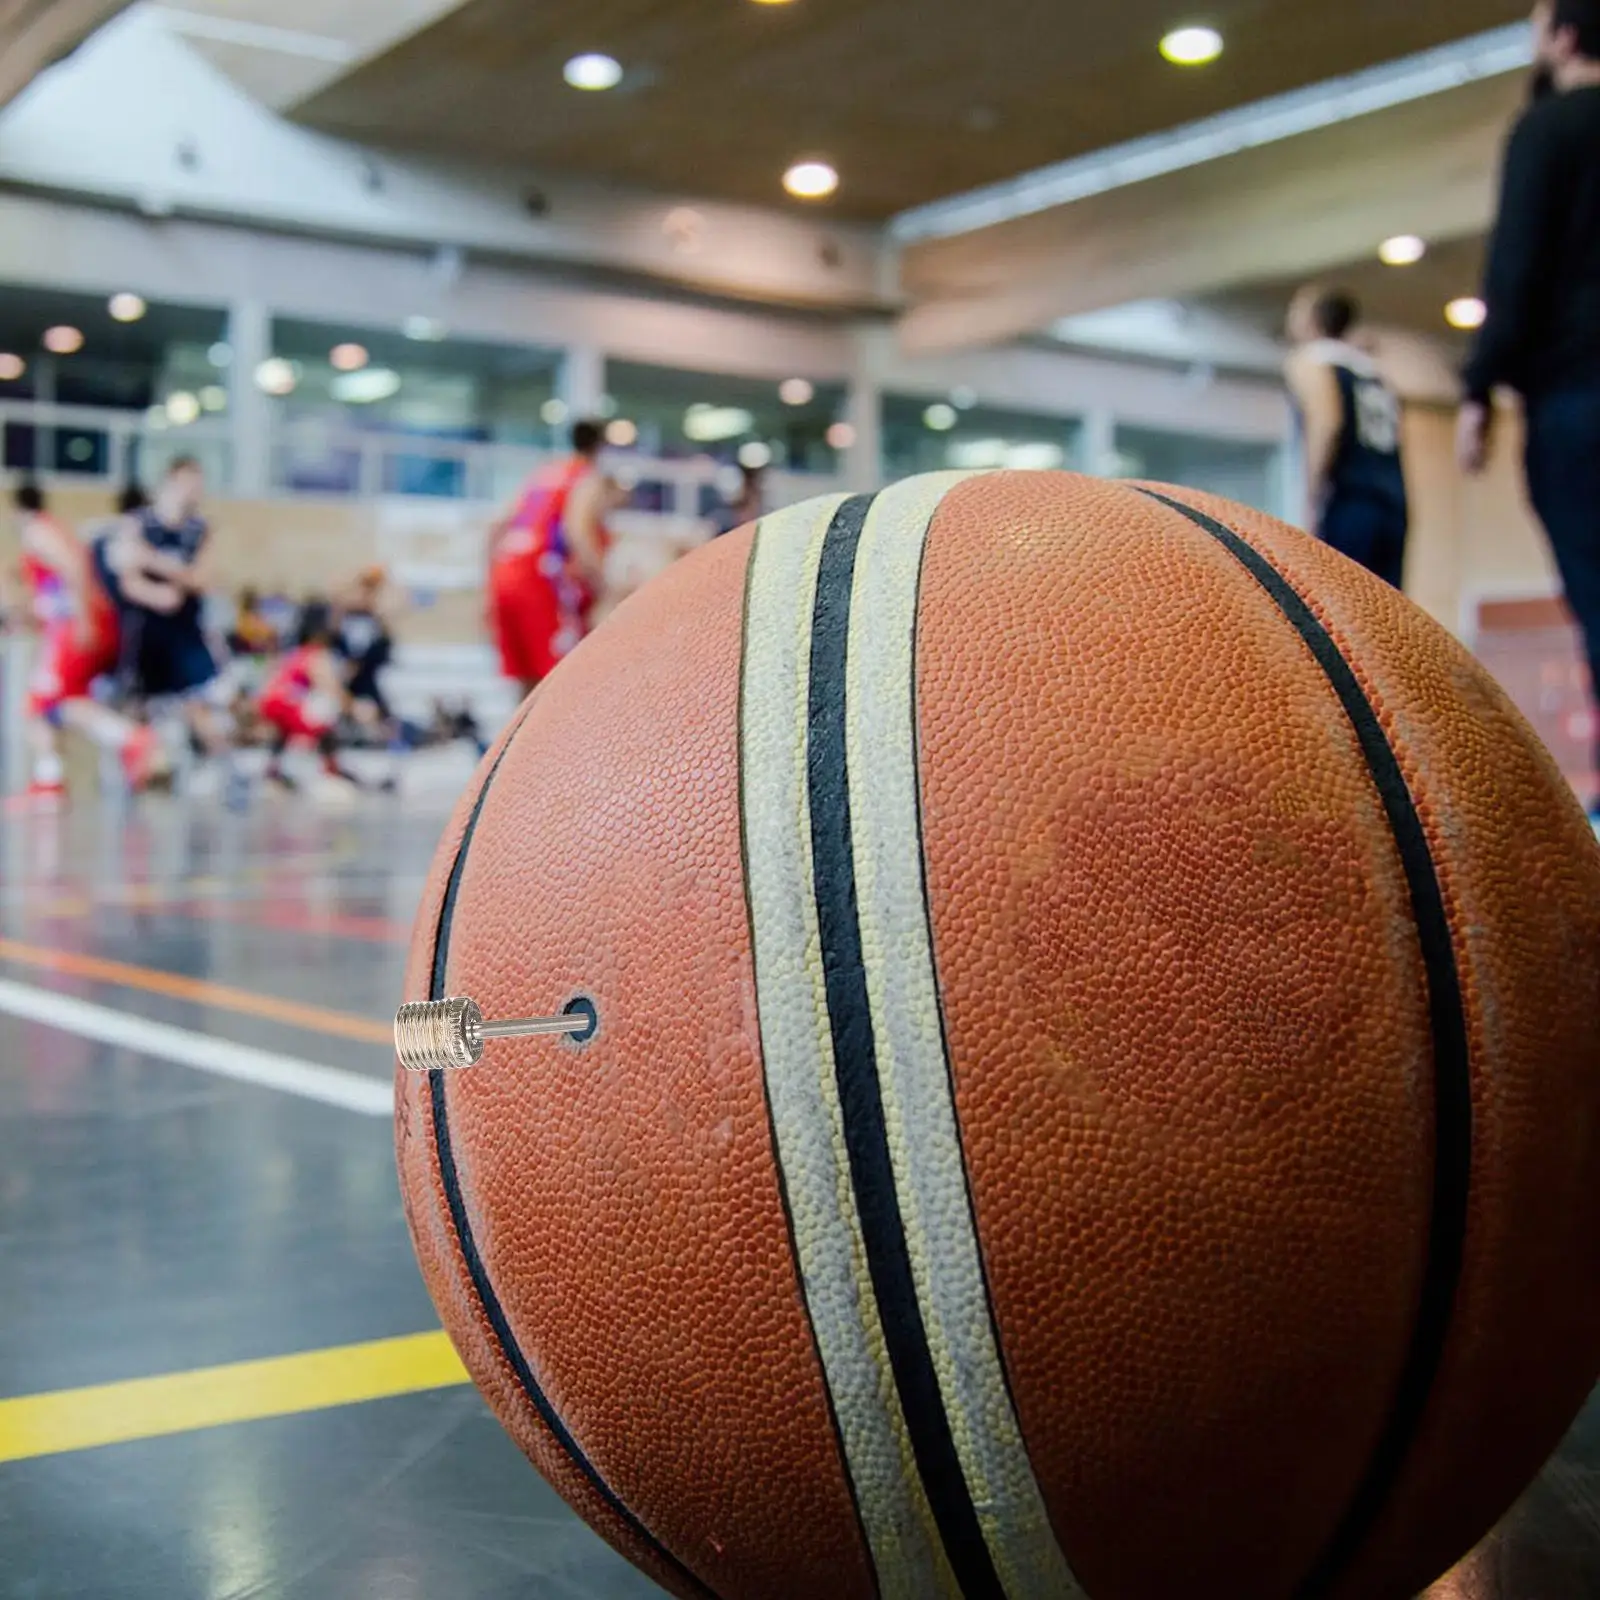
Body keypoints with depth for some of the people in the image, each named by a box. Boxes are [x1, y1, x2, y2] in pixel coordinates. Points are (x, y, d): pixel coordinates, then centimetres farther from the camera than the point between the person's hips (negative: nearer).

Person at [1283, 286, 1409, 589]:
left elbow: (1326, 421, -13)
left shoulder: (1308, 358, 4)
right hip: (1392, 508, 7)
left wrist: (1314, 500, -15)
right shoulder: (1368, 365, 26)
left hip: (1347, 506, -7)